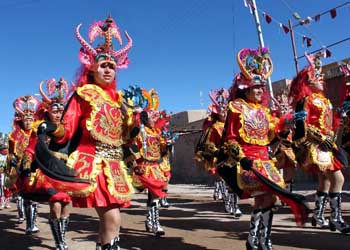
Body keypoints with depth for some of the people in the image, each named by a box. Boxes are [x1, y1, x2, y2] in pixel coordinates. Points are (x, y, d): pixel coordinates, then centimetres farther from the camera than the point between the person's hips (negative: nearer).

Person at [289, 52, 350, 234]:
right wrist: (321, 138, -22)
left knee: (325, 180, 13)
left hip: (327, 143, 10)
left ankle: (318, 216, 23)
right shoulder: (306, 100, -9)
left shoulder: (323, 99, 18)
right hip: (315, 144, -10)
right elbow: (302, 125, -18)